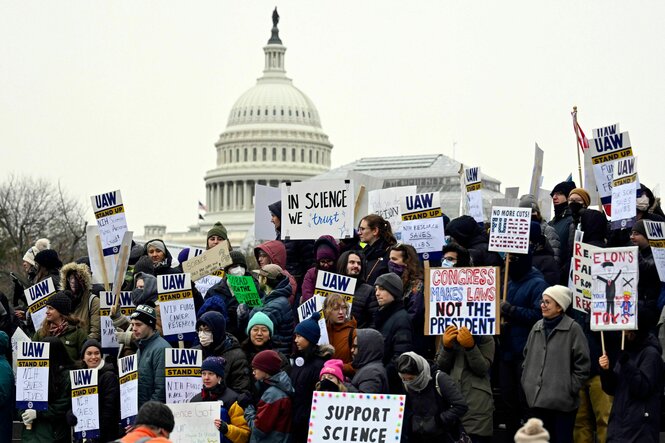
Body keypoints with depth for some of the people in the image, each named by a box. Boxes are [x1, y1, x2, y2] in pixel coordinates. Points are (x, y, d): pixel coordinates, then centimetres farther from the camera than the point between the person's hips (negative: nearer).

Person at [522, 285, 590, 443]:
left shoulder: (573, 329, -7)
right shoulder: (537, 327, 11)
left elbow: (582, 364, -8)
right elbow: (527, 357, 21)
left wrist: (570, 389, -9)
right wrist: (527, 382, 12)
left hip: (562, 401, -6)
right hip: (537, 399, 6)